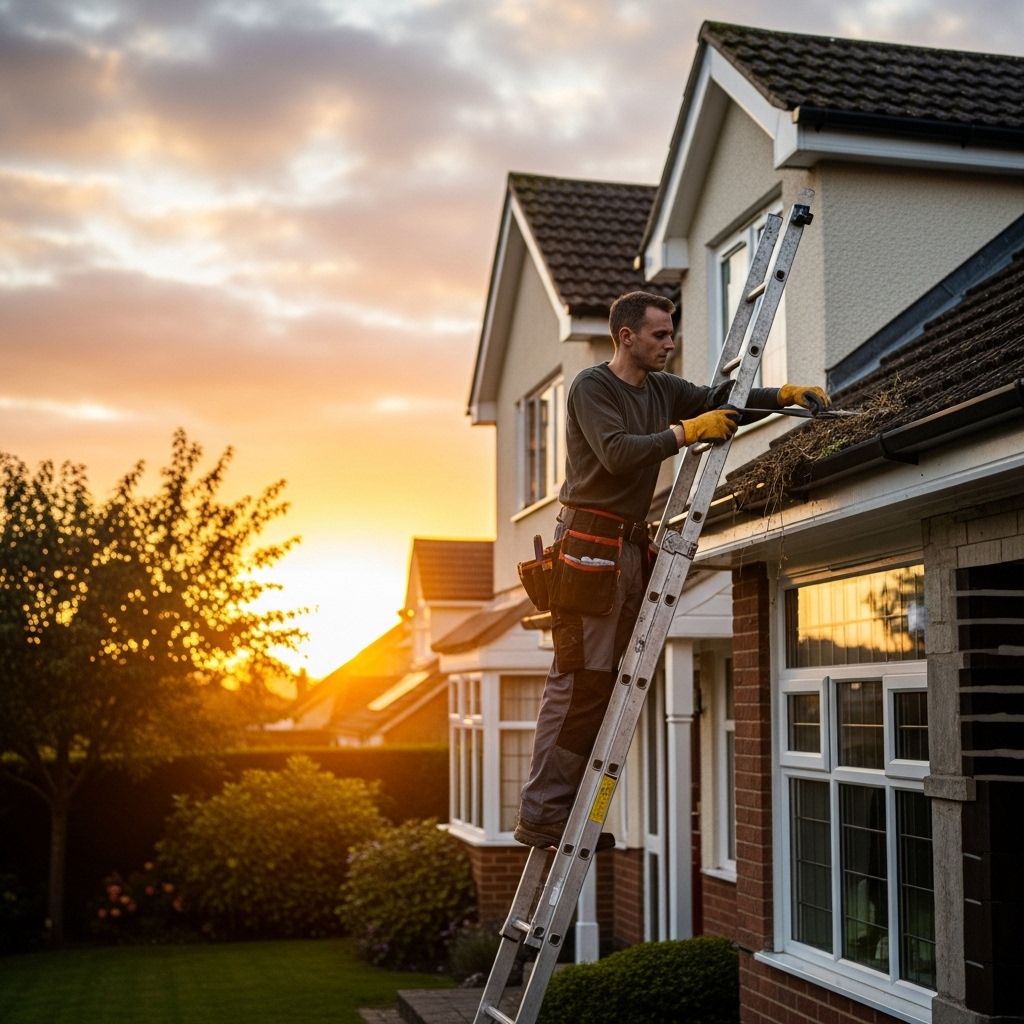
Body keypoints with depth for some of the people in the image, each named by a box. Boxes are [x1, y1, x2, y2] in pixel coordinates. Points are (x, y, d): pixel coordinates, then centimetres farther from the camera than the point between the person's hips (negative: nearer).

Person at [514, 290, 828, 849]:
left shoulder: (662, 389, 16)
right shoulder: (591, 387, -7)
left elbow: (718, 403, 20)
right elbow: (616, 452, -20)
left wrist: (785, 395, 7)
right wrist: (685, 432, -17)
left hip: (630, 544, 9)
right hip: (589, 540, -9)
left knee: (611, 681, 6)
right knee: (580, 680, -12)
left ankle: (571, 812, 11)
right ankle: (540, 815, -9)